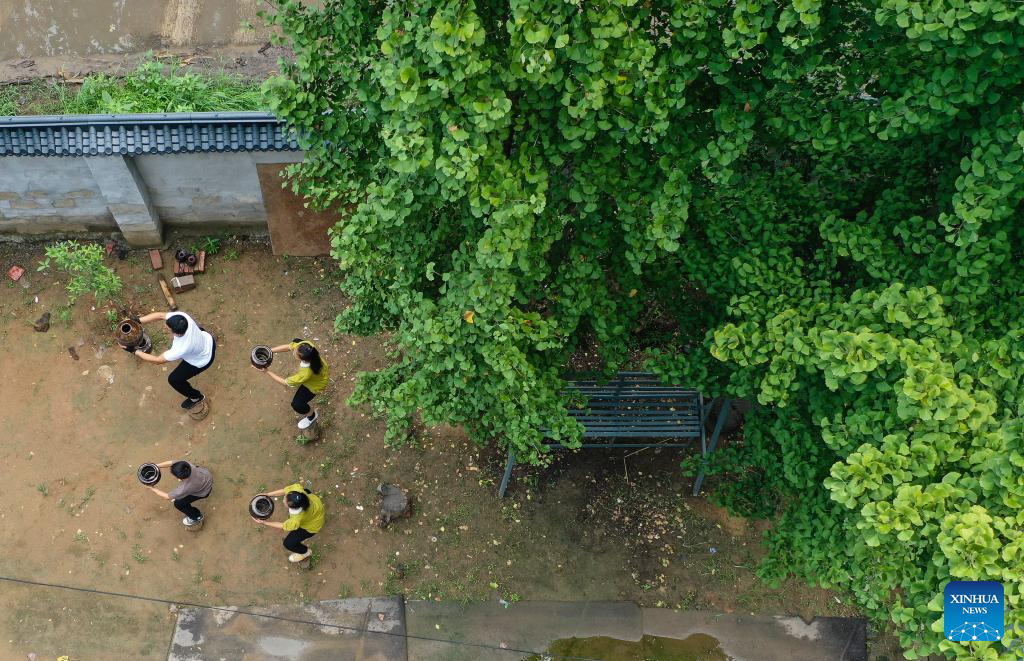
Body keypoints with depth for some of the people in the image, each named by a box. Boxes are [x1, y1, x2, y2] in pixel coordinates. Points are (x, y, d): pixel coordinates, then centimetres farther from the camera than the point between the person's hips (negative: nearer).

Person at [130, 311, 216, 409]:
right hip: (208, 339, 6)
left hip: (203, 360, -6)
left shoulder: (181, 349, -44)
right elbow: (160, 315, -20)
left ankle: (195, 397, 34)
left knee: (173, 379, 8)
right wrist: (138, 321, -29)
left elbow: (157, 360, -29)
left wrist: (135, 351, -22)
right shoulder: (182, 317, -33)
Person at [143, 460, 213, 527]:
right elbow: (170, 463, -16)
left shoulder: (185, 488, -39)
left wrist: (152, 489, -13)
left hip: (205, 490, -6)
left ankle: (197, 517, 21)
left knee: (178, 503, -1)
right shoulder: (185, 465, -33)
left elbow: (167, 497, -22)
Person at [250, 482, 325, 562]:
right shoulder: (297, 489, -38)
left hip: (312, 524, -5)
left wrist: (264, 523, -19)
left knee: (288, 543, 4)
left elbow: (283, 526, -23)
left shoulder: (297, 520, -43)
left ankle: (305, 552, 33)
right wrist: (268, 494, -18)